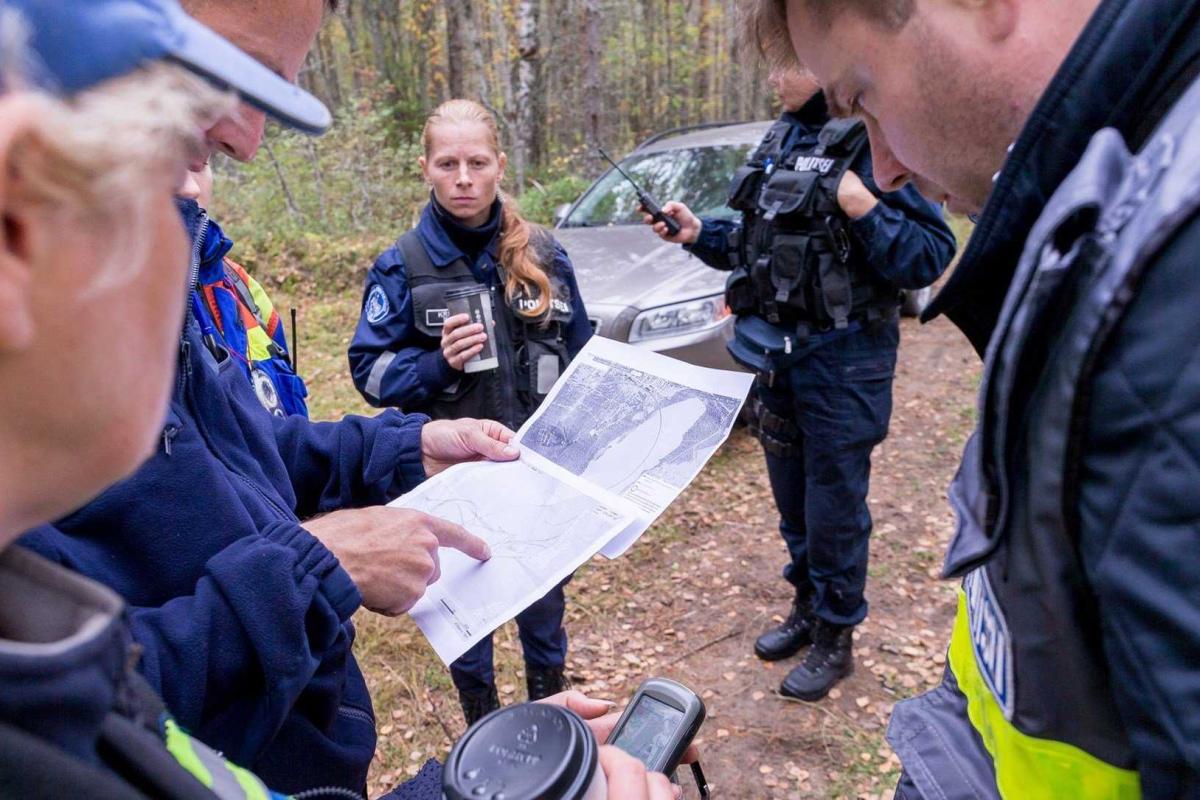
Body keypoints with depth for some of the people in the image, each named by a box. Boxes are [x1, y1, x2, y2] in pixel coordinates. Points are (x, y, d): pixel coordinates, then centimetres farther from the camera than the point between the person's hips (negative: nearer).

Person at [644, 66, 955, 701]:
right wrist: (698, 234, 4)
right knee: (792, 497, 19)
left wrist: (864, 208, -30)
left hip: (842, 356, -7)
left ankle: (834, 637, 25)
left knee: (834, 504, 5)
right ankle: (806, 607, 39)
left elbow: (929, 257, -18)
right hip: (773, 346, 8)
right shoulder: (780, 140, 9)